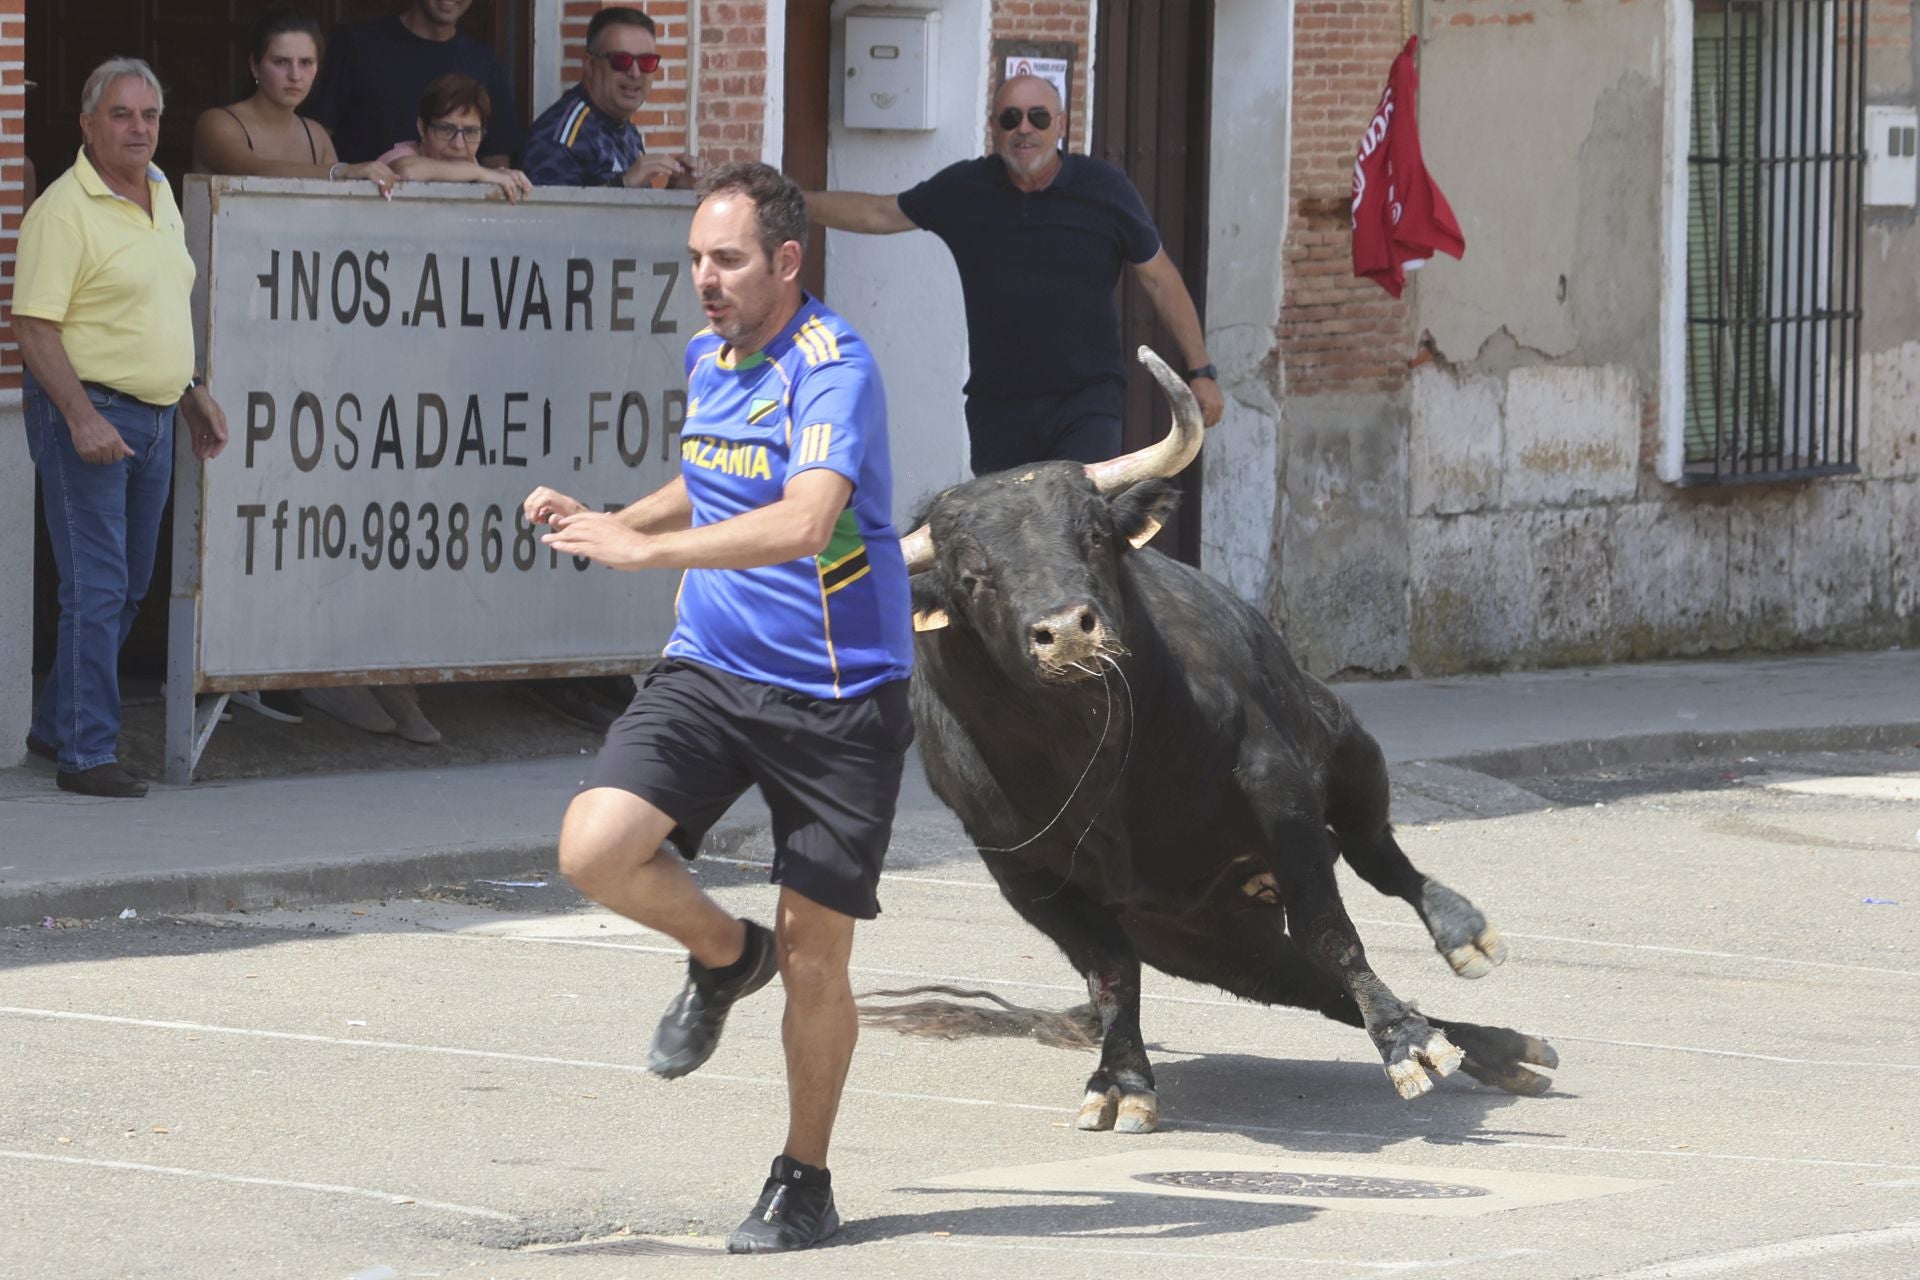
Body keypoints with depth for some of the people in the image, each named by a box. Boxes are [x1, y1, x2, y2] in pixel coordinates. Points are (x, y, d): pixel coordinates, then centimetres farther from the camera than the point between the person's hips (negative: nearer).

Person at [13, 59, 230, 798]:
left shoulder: (162, 197, 13)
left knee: (128, 588, 13)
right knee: (96, 587, -9)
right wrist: (82, 417, -23)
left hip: (155, 419, 8)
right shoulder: (64, 210, -13)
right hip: (86, 415, -8)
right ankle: (86, 753, -6)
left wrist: (193, 393, 21)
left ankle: (57, 726, 25)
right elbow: (33, 326, -18)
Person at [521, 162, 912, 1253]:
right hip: (710, 671, 6)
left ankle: (805, 1182, 21)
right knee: (595, 848, -17)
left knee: (815, 959, 1)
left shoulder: (833, 367, -17)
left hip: (838, 697, -6)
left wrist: (645, 548, -34)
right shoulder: (708, 356, 8)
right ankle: (724, 955, 14)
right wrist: (606, 521, 14)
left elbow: (803, 520, -32)